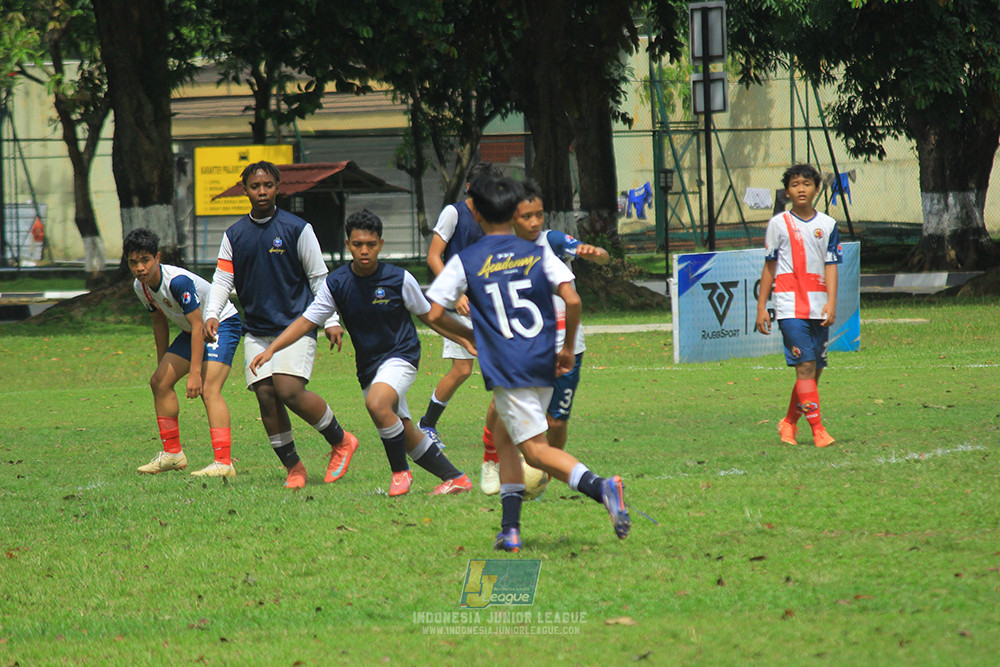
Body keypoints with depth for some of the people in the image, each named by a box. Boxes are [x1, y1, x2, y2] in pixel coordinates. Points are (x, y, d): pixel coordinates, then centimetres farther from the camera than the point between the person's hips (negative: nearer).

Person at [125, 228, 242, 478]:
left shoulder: (178, 281, -31)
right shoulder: (141, 287, -5)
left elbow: (198, 325, -31)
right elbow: (159, 321, 12)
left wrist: (195, 373, -34)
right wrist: (162, 363, 18)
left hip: (222, 323, -9)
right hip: (194, 330, 9)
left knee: (208, 390, -25)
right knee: (159, 381, 7)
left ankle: (224, 462, -33)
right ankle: (172, 453, 21)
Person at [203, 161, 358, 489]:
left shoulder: (297, 229, -1)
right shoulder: (234, 235, 8)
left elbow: (319, 277, 2)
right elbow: (223, 278, 7)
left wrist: (331, 321, -2)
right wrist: (212, 314, -10)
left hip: (296, 324, -4)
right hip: (256, 331, 4)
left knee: (289, 391, -19)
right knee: (265, 394, -7)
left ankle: (341, 441, 2)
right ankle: (293, 467, 5)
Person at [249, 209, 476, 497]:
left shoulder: (399, 279, -11)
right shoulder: (336, 284, -5)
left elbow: (428, 316, 3)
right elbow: (306, 321, -1)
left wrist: (465, 338, 9)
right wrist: (271, 349, -11)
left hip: (401, 356, -5)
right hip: (368, 364, 5)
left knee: (377, 403, -31)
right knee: (406, 434, 7)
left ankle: (400, 472, -12)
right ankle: (455, 478, 22)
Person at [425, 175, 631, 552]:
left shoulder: (465, 263, 1)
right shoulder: (538, 254, 6)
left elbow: (434, 315, 0)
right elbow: (572, 301, -5)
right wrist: (568, 349, 8)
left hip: (506, 369, -4)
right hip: (543, 364, 4)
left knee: (536, 450, -7)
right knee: (504, 438, 21)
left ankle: (599, 487, -34)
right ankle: (510, 529, 13)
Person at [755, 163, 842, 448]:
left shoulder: (827, 224, 9)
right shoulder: (778, 224, 4)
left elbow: (831, 266, 6)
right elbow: (769, 267, 8)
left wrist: (831, 303, -6)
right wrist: (761, 307, 5)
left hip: (819, 309, 3)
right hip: (790, 307, -3)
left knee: (815, 370, 6)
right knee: (806, 366, -13)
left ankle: (789, 423, 23)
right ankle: (818, 430, -15)